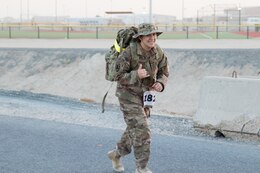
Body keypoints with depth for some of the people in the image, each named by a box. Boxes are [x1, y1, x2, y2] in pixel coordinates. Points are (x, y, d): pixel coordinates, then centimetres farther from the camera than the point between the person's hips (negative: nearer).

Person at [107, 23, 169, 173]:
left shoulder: (159, 53, -10)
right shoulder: (129, 53, -26)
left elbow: (163, 74, 0)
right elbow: (118, 76, -20)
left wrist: (160, 84, -24)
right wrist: (136, 75, -38)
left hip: (145, 95, 6)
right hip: (128, 95, -6)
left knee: (135, 130, 16)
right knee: (142, 131, -13)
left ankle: (117, 154, 40)